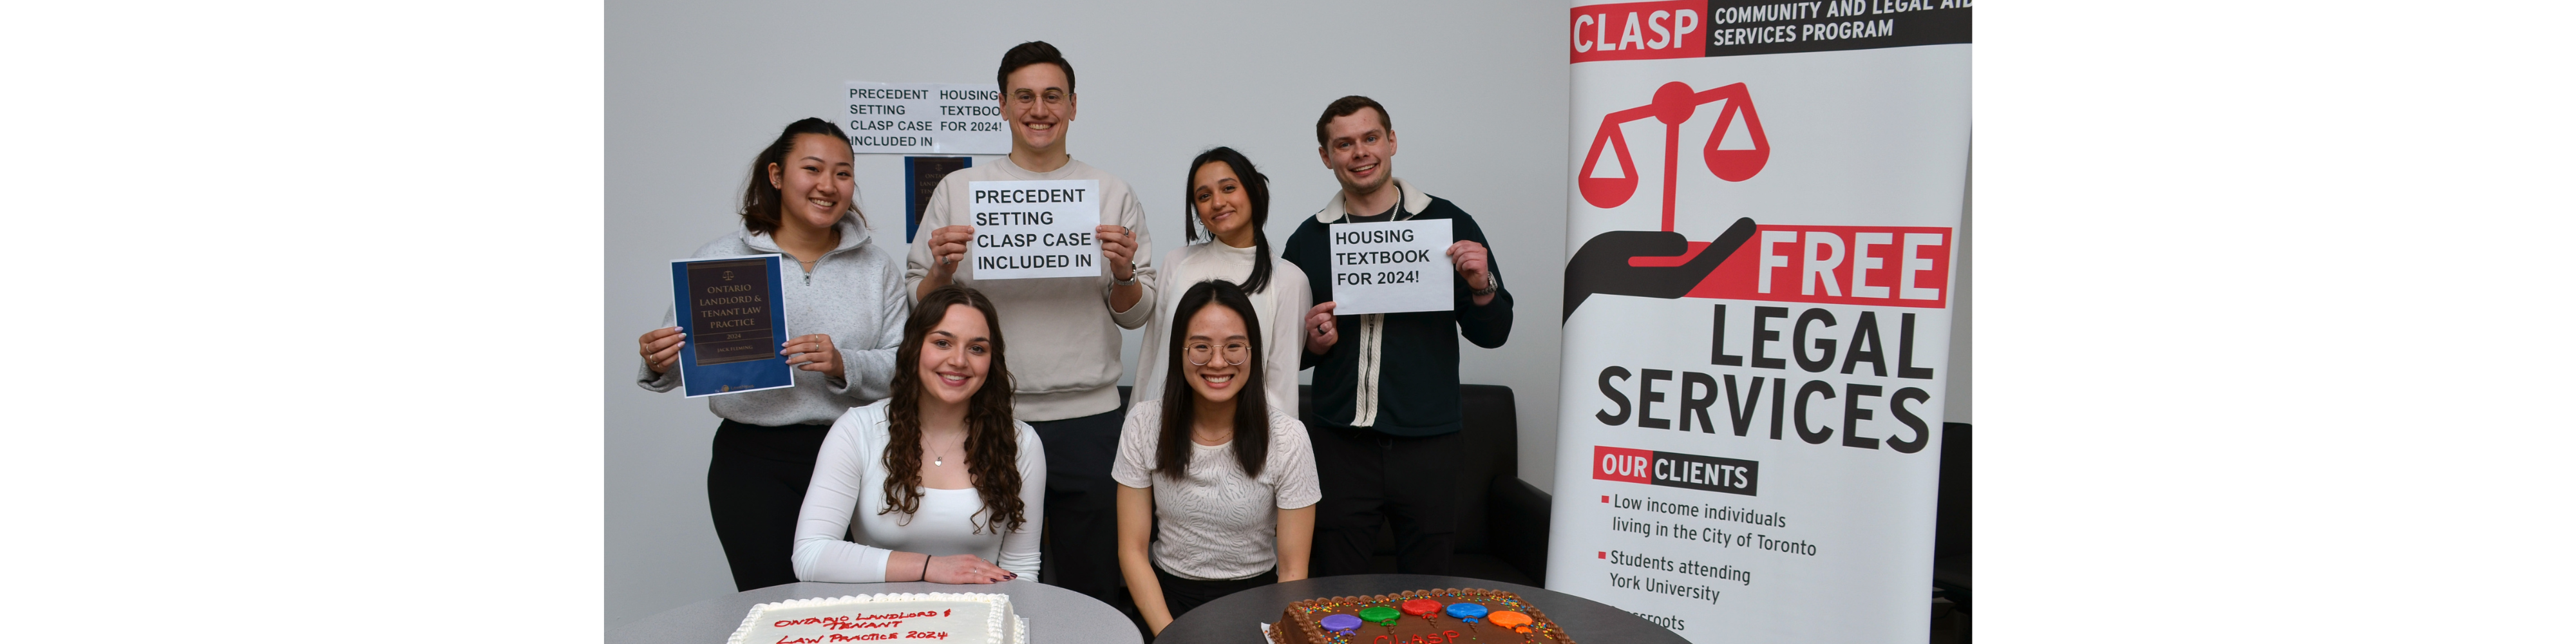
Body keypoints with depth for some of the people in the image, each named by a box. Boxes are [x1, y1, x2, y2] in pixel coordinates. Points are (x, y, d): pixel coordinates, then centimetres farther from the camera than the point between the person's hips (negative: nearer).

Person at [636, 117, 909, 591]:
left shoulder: (877, 267, 8)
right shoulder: (718, 260, 5)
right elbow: (683, 363, 7)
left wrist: (844, 366, -16)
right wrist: (659, 366, -14)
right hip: (752, 460, -1)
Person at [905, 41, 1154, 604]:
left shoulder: (1113, 195, 6)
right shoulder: (958, 190, 6)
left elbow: (1136, 315, 8)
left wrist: (1124, 273, -12)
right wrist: (941, 271, -13)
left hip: (1087, 418, 0)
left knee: (1091, 593, 9)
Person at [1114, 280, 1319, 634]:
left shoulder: (1287, 436, -9)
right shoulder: (1144, 425, -5)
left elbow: (1293, 570, -5)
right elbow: (1132, 552, -2)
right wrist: (1170, 634, -14)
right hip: (1170, 595, 1)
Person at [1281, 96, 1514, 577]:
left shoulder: (1447, 223, 3)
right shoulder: (1309, 239, 7)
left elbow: (1493, 335, 6)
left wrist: (1482, 287, -13)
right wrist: (1310, 343, -6)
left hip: (1428, 444, -1)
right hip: (1340, 445, 1)